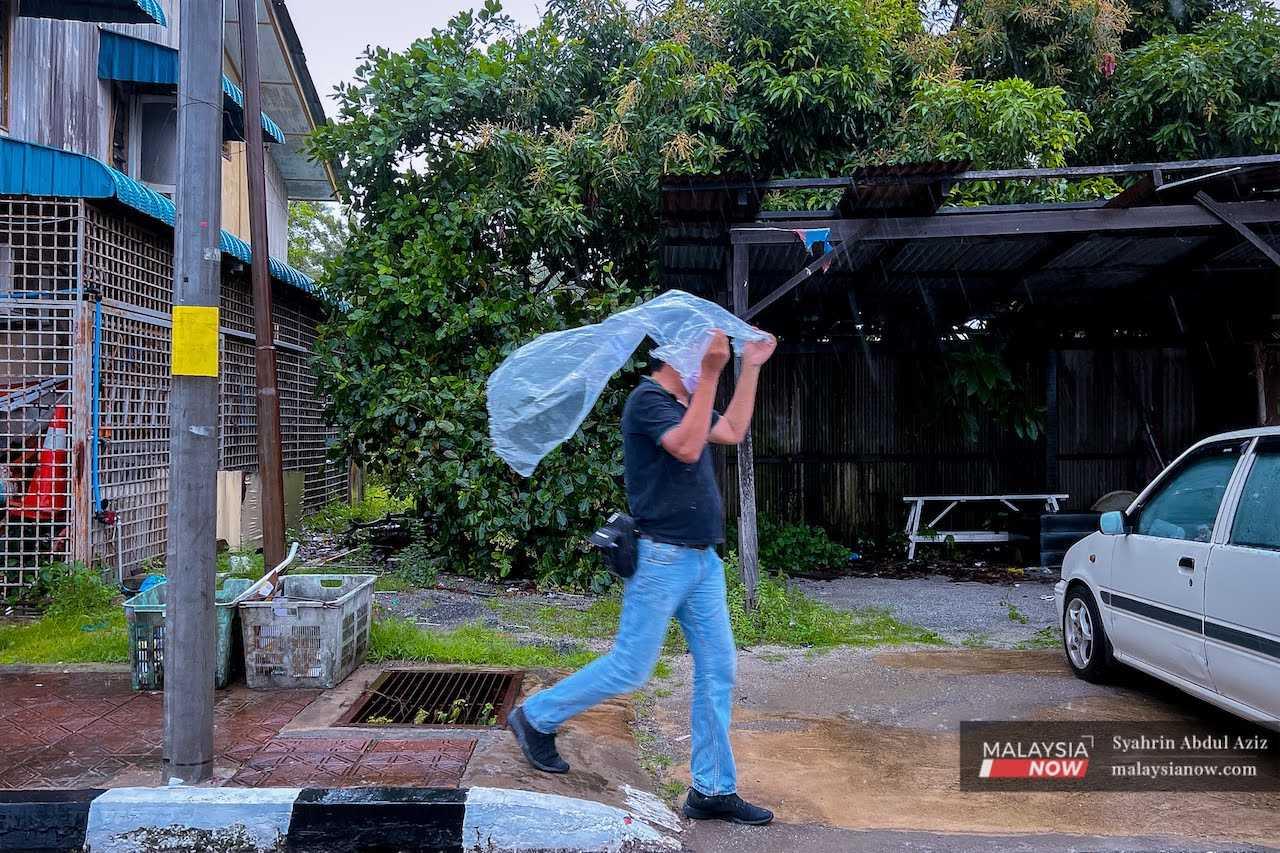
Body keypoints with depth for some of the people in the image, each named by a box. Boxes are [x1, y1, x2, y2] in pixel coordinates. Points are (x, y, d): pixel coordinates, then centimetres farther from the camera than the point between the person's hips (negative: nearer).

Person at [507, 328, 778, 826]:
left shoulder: (685, 403, 13)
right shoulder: (649, 399, -14)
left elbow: (733, 431, 20)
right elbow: (687, 447, -28)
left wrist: (750, 368, 17)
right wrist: (710, 376, -28)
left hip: (702, 560, 9)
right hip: (662, 559, -9)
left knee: (718, 670, 7)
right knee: (629, 670, -1)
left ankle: (713, 791, 15)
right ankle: (535, 719, 20)